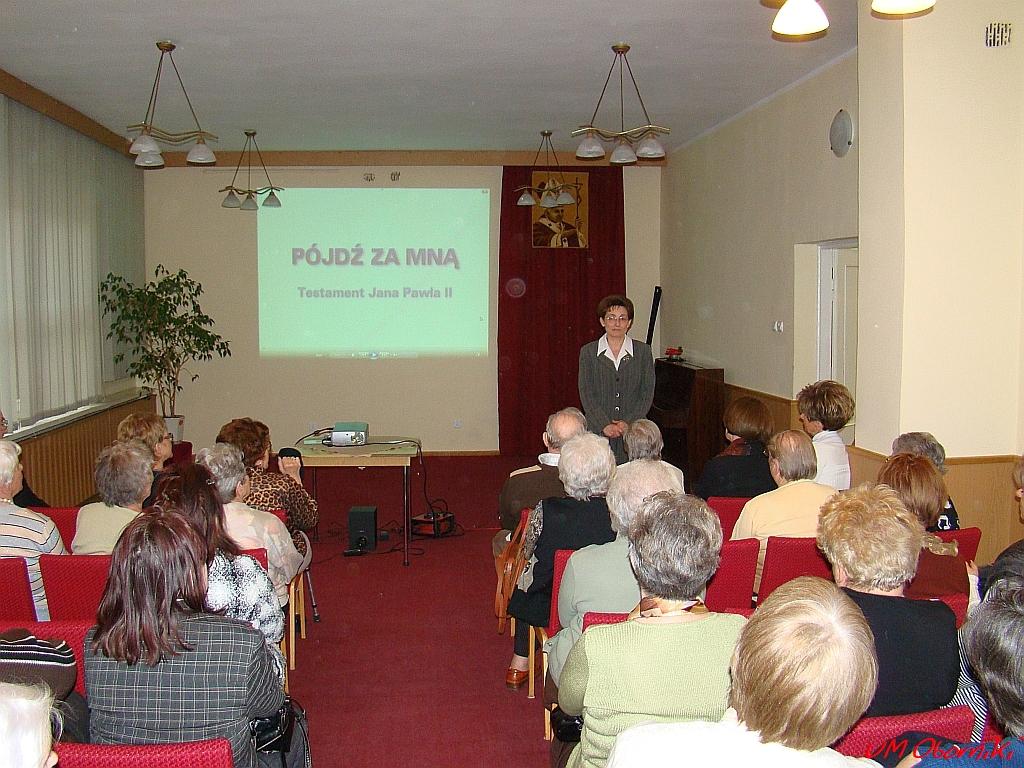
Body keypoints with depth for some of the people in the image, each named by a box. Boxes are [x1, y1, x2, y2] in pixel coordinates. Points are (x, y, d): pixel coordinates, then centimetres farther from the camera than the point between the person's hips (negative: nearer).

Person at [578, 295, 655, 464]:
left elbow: (647, 393, 2)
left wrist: (628, 422, -10)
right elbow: (586, 393, -1)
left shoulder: (643, 351, 6)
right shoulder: (588, 352, 5)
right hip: (598, 431, 0)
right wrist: (604, 425, -12)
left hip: (633, 430, 0)